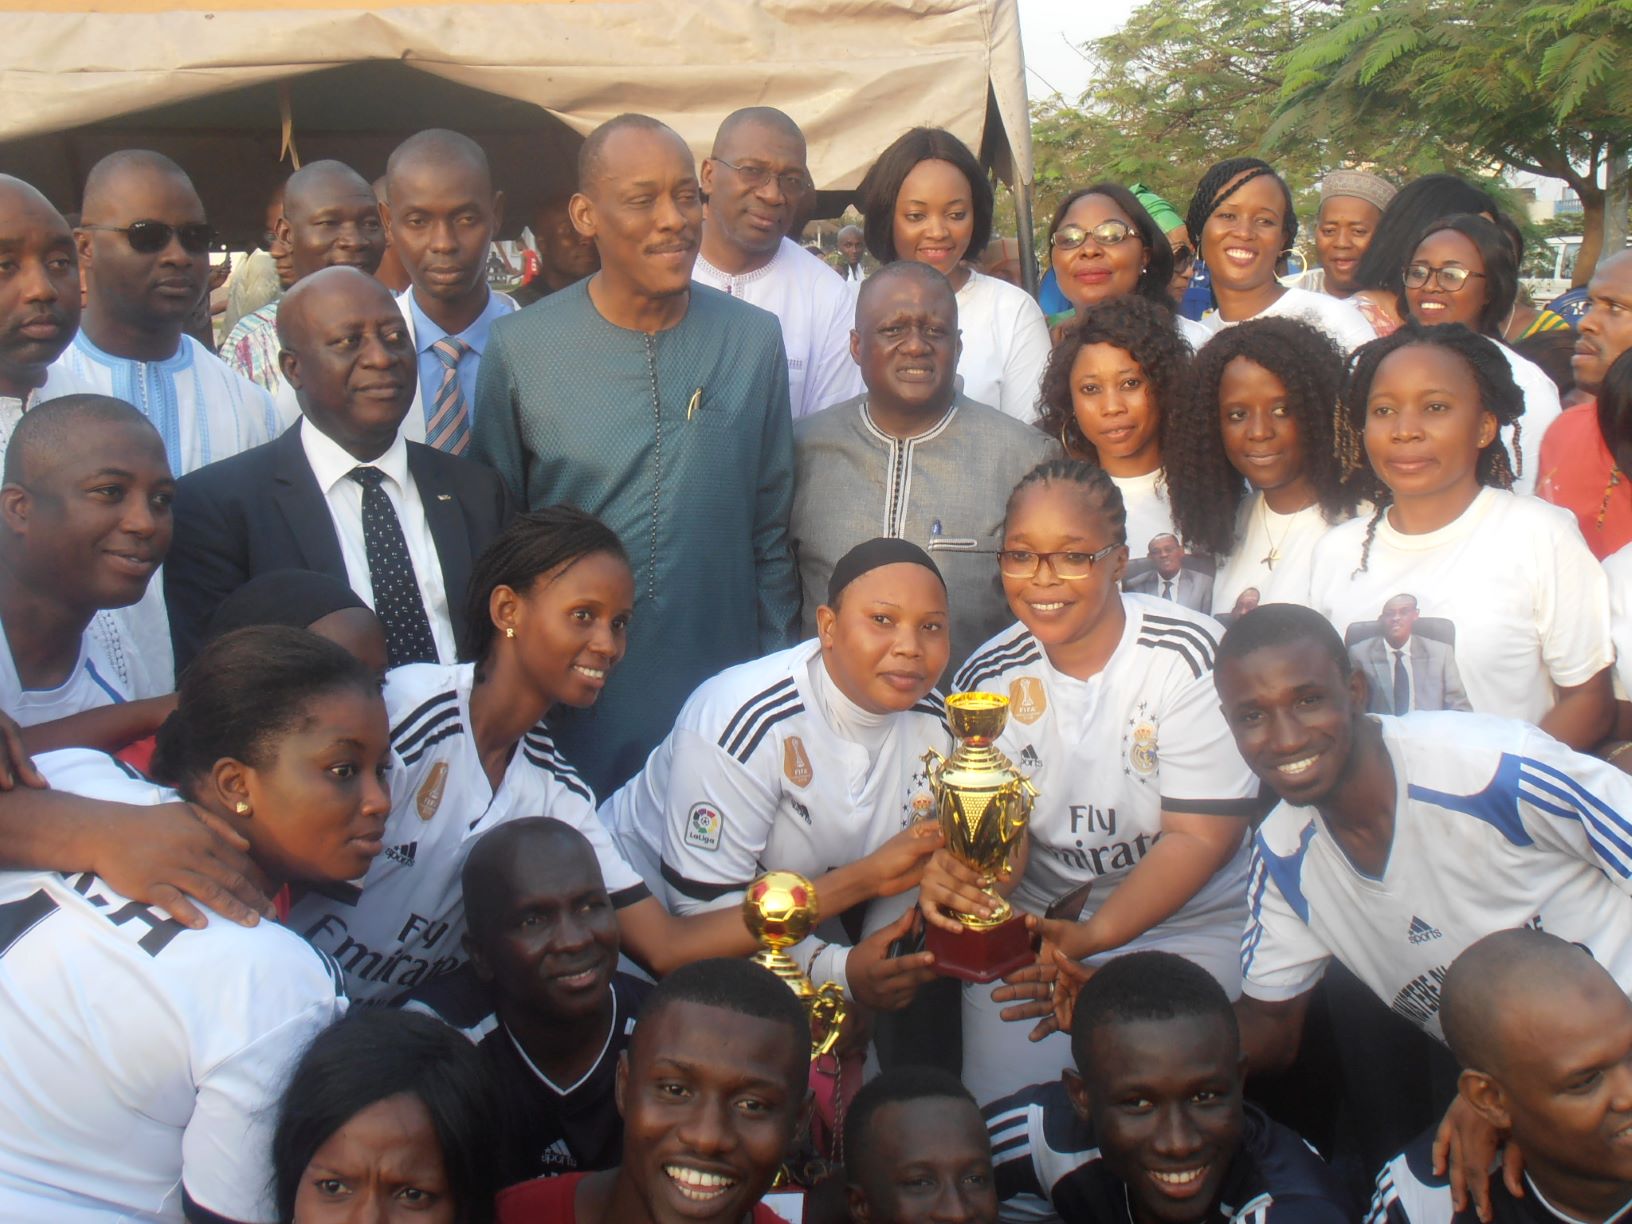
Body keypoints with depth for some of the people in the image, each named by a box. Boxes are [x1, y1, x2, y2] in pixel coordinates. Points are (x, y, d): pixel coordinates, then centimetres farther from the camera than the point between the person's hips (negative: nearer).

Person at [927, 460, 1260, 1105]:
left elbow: (1202, 837, -16)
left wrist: (1091, 937, -26)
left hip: (1189, 923, -3)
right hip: (1036, 921, 3)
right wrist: (958, 876, -29)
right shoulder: (987, 678, -3)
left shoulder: (1188, 656, -15)